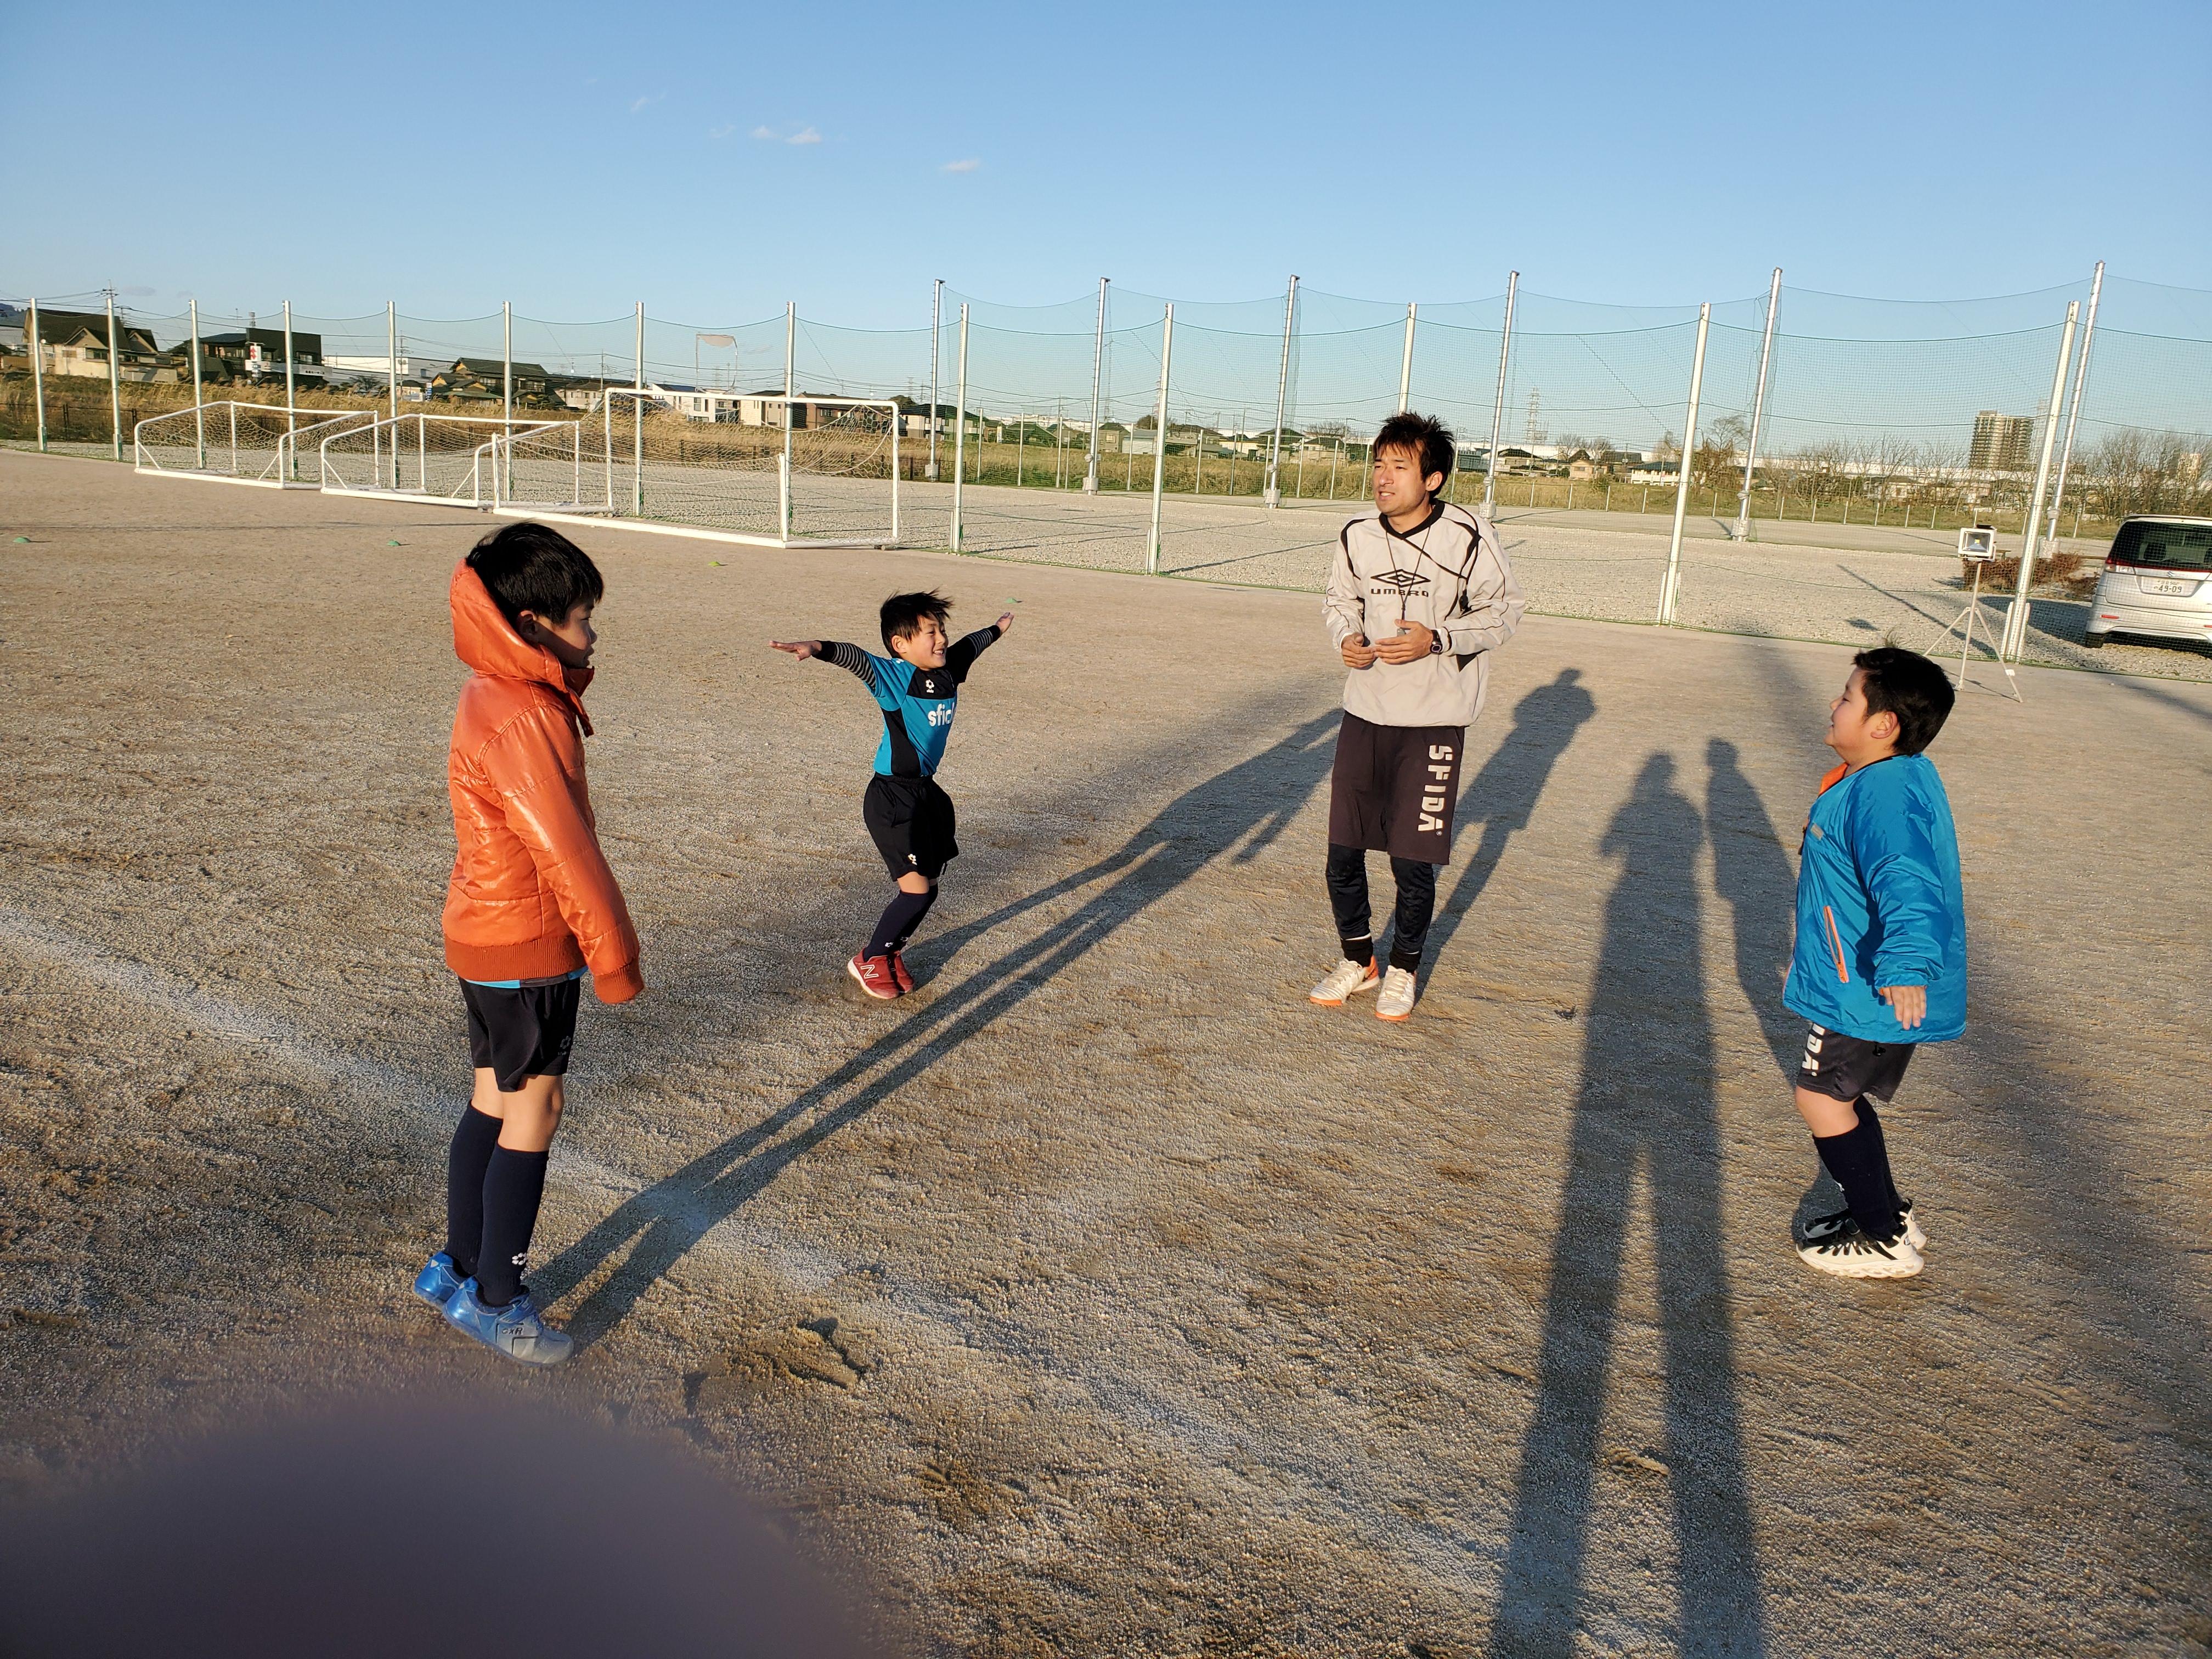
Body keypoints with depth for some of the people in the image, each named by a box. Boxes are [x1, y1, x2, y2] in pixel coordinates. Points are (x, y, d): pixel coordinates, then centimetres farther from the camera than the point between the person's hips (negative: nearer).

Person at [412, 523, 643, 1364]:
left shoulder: (500, 696, 8)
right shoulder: (522, 719, -24)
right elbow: (564, 850, -22)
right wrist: (615, 956, -15)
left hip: (486, 931, 10)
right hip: (526, 946, -10)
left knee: (496, 1101, 19)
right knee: (532, 1109, 2)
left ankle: (459, 1268, 33)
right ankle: (496, 1300, 16)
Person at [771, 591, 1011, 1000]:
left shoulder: (949, 669, 2)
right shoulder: (894, 676, -17)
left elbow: (972, 644, 22)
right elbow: (853, 657, -34)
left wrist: (998, 629, 42)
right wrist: (814, 647, -54)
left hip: (927, 791, 8)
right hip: (892, 797, -8)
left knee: (927, 885, 12)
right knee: (918, 890, -10)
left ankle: (890, 952, 34)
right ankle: (869, 960, 11)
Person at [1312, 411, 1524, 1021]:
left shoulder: (1469, 538, -12)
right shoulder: (1357, 536, -1)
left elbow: (1504, 610, -2)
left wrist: (1437, 639, -17)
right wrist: (1347, 637, -7)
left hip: (1434, 719, -3)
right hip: (1365, 710, 4)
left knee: (1412, 862, 1)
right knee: (1342, 851, 6)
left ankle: (1404, 969, 27)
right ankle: (1358, 960, 30)